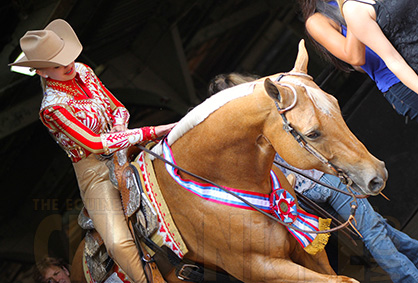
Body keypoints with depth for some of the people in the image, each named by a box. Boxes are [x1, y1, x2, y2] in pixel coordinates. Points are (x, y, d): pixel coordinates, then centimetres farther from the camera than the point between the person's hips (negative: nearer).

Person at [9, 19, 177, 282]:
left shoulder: (82, 71, 1)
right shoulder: (52, 108, -20)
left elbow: (118, 107, 12)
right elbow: (96, 143, -27)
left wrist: (120, 126, -13)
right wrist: (151, 132, -30)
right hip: (97, 173, -7)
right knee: (119, 243, -27)